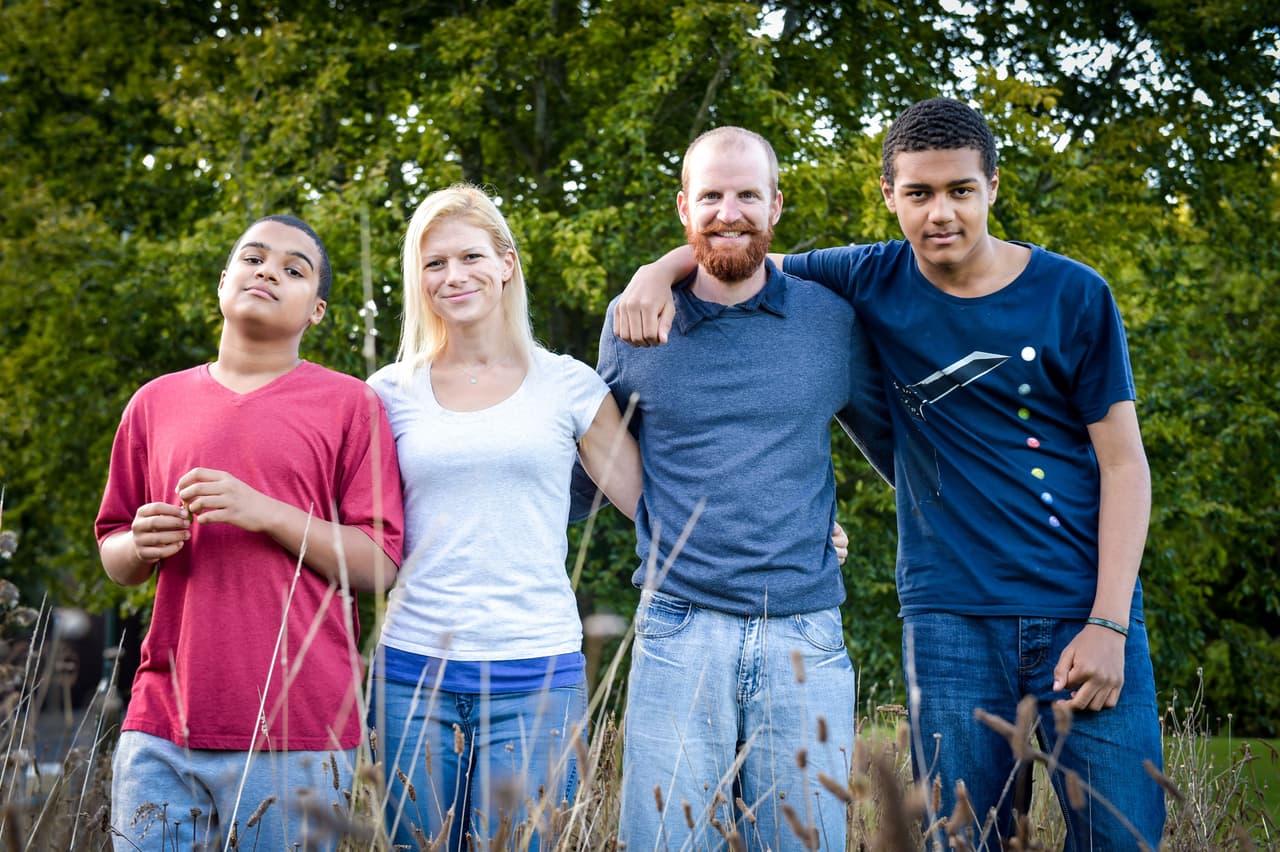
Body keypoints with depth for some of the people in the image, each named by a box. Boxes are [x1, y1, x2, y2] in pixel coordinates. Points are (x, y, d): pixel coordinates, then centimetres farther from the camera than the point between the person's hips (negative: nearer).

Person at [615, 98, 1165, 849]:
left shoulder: (1075, 296, -2)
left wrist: (1108, 624, -8)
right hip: (951, 619, 1)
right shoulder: (873, 283, 3)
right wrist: (661, 271, -8)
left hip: (1082, 615, -1)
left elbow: (1122, 462, -1)